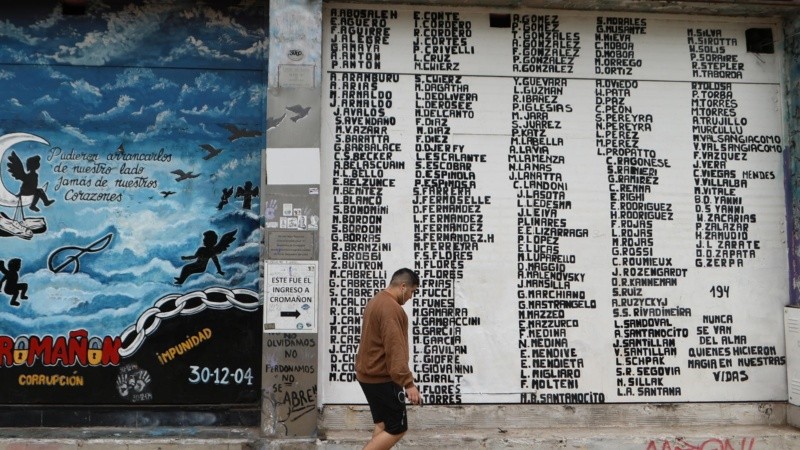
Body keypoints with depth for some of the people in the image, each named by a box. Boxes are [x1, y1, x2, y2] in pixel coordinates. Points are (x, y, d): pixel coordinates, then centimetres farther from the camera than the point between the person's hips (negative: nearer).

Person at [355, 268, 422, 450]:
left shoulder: (376, 301, 13)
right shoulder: (391, 308, -20)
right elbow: (394, 350, -26)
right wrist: (408, 383, -26)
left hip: (369, 374, 10)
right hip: (381, 378, -10)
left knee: (383, 424, 16)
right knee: (397, 428, -3)